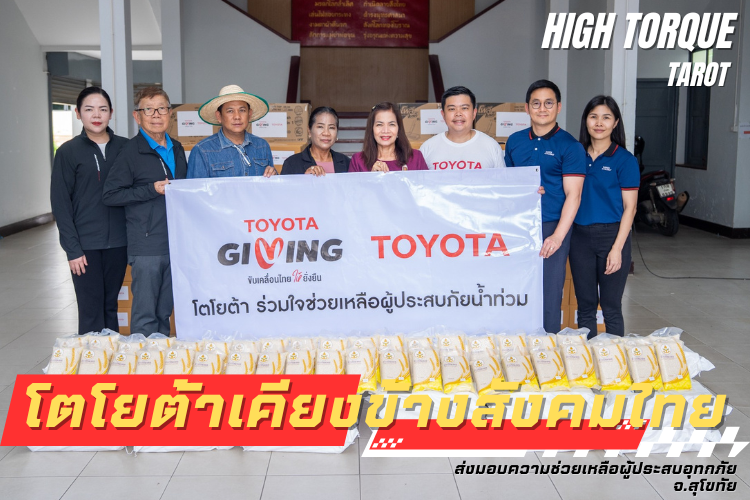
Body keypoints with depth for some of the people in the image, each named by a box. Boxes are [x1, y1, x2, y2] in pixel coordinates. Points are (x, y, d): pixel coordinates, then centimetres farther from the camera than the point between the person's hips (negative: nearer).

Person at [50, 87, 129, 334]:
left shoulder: (124, 147, 6)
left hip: (118, 242, 3)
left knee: (110, 306, 11)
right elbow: (60, 203, -3)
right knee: (91, 311, -1)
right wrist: (72, 248, -9)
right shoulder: (68, 152, -1)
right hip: (86, 244, -3)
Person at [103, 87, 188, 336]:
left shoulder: (177, 149, 13)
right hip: (146, 246, -6)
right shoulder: (131, 151, -6)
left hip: (175, 243, 6)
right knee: (145, 315, -2)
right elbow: (110, 195, -7)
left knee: (165, 311, 14)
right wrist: (152, 190, -15)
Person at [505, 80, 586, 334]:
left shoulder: (570, 146, -3)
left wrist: (558, 236, -18)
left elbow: (573, 195, -9)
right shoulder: (514, 141, 11)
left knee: (548, 297, -1)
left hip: (551, 229, -4)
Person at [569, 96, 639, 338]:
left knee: (611, 307, 3)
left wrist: (617, 249, -13)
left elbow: (629, 207, -7)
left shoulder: (624, 160, -5)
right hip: (580, 236, 4)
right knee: (585, 305, 11)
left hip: (612, 234, -4)